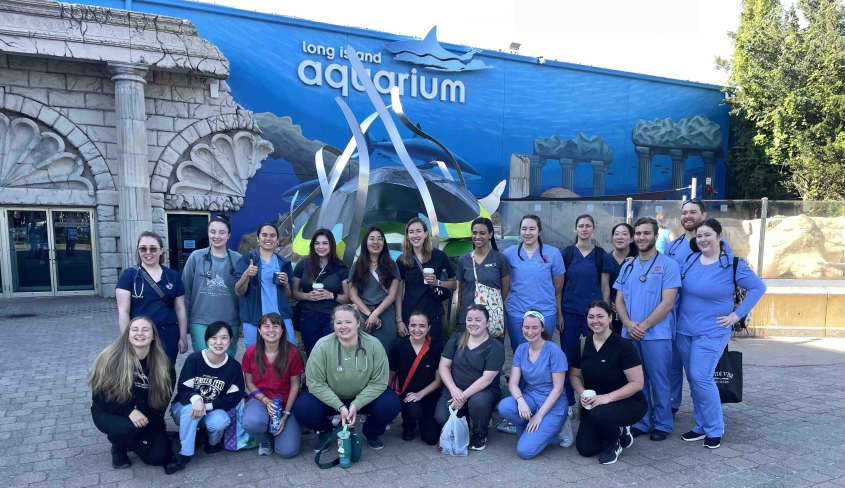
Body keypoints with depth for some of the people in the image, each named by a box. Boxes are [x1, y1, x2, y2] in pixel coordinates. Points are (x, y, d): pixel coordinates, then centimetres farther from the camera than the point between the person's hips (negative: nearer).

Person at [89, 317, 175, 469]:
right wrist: (129, 411, -28)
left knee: (159, 456, -12)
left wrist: (149, 427, -18)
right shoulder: (111, 358, -20)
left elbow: (162, 401, -7)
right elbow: (100, 396, -15)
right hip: (110, 412, -2)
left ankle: (134, 441, 22)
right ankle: (119, 448, 3)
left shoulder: (163, 365, -13)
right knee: (127, 427, -36)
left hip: (146, 416, 2)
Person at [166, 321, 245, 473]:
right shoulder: (194, 359, -18)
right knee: (193, 408, -36)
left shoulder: (234, 366, -13)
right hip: (185, 408, -1)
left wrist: (206, 406, -26)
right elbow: (183, 389, -18)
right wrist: (196, 398, -41)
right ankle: (183, 453, -20)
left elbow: (233, 398, -14)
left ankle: (213, 442, 3)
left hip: (213, 411, 1)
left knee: (221, 421, -32)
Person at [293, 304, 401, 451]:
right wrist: (339, 406, -26)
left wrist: (356, 404, -25)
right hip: (330, 398, 0)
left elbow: (379, 382, -15)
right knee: (302, 410, -25)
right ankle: (324, 432, 11)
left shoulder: (374, 345, -20)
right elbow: (316, 383, -18)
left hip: (364, 398, 1)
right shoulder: (322, 346, -22)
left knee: (391, 405, -23)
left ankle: (371, 433, 11)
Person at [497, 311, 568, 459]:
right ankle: (534, 432, 1)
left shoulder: (553, 351, -16)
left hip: (552, 405, -5)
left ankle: (554, 429, 7)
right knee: (504, 406, -28)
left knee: (524, 450, -20)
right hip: (530, 398, 5)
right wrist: (520, 400, -25)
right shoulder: (521, 349, -1)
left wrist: (539, 415, -18)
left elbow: (558, 388, -15)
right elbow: (513, 383, -4)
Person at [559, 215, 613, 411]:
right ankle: (568, 402, 17)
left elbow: (605, 288, 4)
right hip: (569, 313, 0)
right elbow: (559, 286, 3)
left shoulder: (602, 255, 2)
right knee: (568, 356, 5)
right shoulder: (566, 253, 2)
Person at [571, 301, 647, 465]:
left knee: (599, 414, -37)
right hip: (594, 404, 5)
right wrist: (582, 394, -12)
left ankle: (613, 444, -2)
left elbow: (637, 383, -20)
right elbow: (574, 375, 8)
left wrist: (607, 397, -28)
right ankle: (617, 430, 23)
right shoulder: (582, 344, -3)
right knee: (585, 449, -6)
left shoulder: (623, 346, -18)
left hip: (628, 402, -5)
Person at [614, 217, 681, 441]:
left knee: (658, 382, 6)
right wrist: (628, 324, -8)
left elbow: (667, 303, -12)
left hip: (657, 334, -5)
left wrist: (643, 326, -14)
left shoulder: (667, 264, -5)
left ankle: (662, 424, 20)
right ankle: (640, 422, 24)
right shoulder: (627, 267, 12)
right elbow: (619, 301, 10)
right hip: (629, 335, 5)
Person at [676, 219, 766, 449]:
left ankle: (715, 429, 7)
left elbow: (758, 287, -7)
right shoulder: (690, 260, 4)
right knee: (693, 379, 10)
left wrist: (737, 314, -10)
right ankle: (701, 426, 23)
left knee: (701, 378, -11)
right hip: (684, 329, 5)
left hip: (712, 331, -5)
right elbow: (680, 290, 16)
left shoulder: (733, 264, -9)